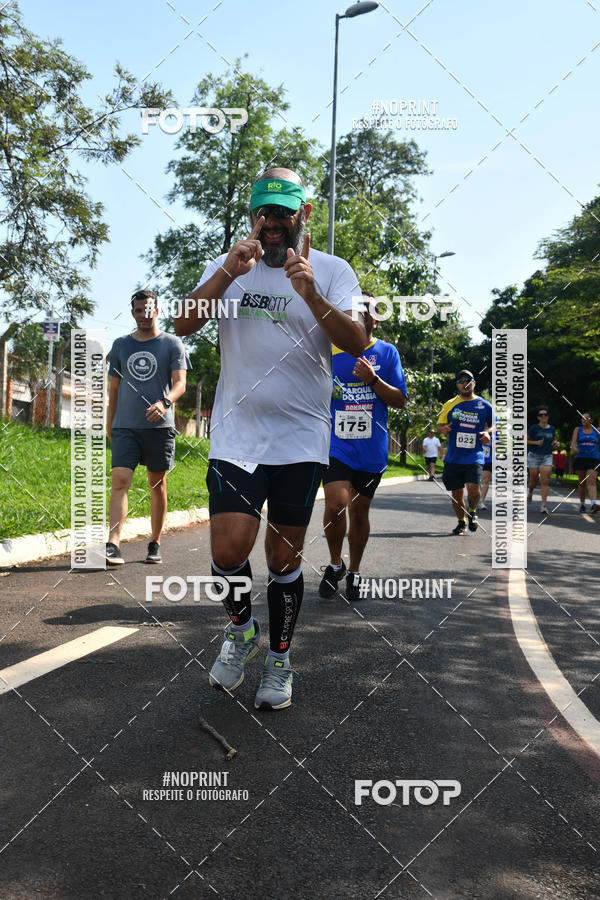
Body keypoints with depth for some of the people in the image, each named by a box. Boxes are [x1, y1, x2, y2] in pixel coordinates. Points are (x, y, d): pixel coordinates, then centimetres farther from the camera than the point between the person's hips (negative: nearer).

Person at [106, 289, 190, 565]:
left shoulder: (172, 344, 5)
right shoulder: (121, 345, 15)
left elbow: (180, 383, -5)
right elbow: (114, 387, 19)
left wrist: (165, 402, -25)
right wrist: (109, 423, 16)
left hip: (159, 426, -2)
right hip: (125, 426, 2)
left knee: (157, 485, 6)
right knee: (120, 481, -12)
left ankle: (155, 544, 17)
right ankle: (113, 545, -18)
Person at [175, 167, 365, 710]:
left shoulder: (332, 270, 2)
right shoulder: (230, 265, 8)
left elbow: (356, 342, -12)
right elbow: (184, 325, -3)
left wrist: (310, 294, -27)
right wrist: (228, 274, -16)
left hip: (301, 438, -1)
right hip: (237, 434, 1)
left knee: (285, 556, 6)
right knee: (229, 550, -10)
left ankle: (279, 657, 27)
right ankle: (242, 630, 22)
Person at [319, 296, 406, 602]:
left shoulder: (386, 352, 4)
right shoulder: (329, 350, 4)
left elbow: (400, 400, 0)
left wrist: (373, 379, -14)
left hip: (371, 449, 1)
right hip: (336, 444, -1)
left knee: (359, 511, 10)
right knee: (336, 505, -18)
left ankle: (354, 572, 29)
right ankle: (335, 564, 8)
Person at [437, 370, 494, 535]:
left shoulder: (484, 405, 6)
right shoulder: (450, 404, 9)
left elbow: (493, 425, 17)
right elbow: (440, 424, 14)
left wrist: (488, 433, -6)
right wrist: (442, 429, -10)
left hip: (474, 457, -2)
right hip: (453, 457, 2)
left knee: (473, 487, -18)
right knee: (457, 492, 4)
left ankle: (472, 512, 13)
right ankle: (461, 522, 25)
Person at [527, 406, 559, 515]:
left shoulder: (552, 429, 6)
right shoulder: (534, 428, -4)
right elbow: (525, 440, -1)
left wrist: (556, 443, 3)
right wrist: (535, 442, -15)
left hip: (547, 457, 2)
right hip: (534, 456, -1)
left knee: (544, 482, -10)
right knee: (534, 481, 9)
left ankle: (544, 506, -13)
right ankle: (530, 492, 44)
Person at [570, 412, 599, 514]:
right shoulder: (577, 429, 6)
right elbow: (573, 442, -7)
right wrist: (574, 448, -28)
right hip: (580, 458, 1)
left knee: (591, 482, -17)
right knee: (582, 483, 8)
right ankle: (582, 504, 23)